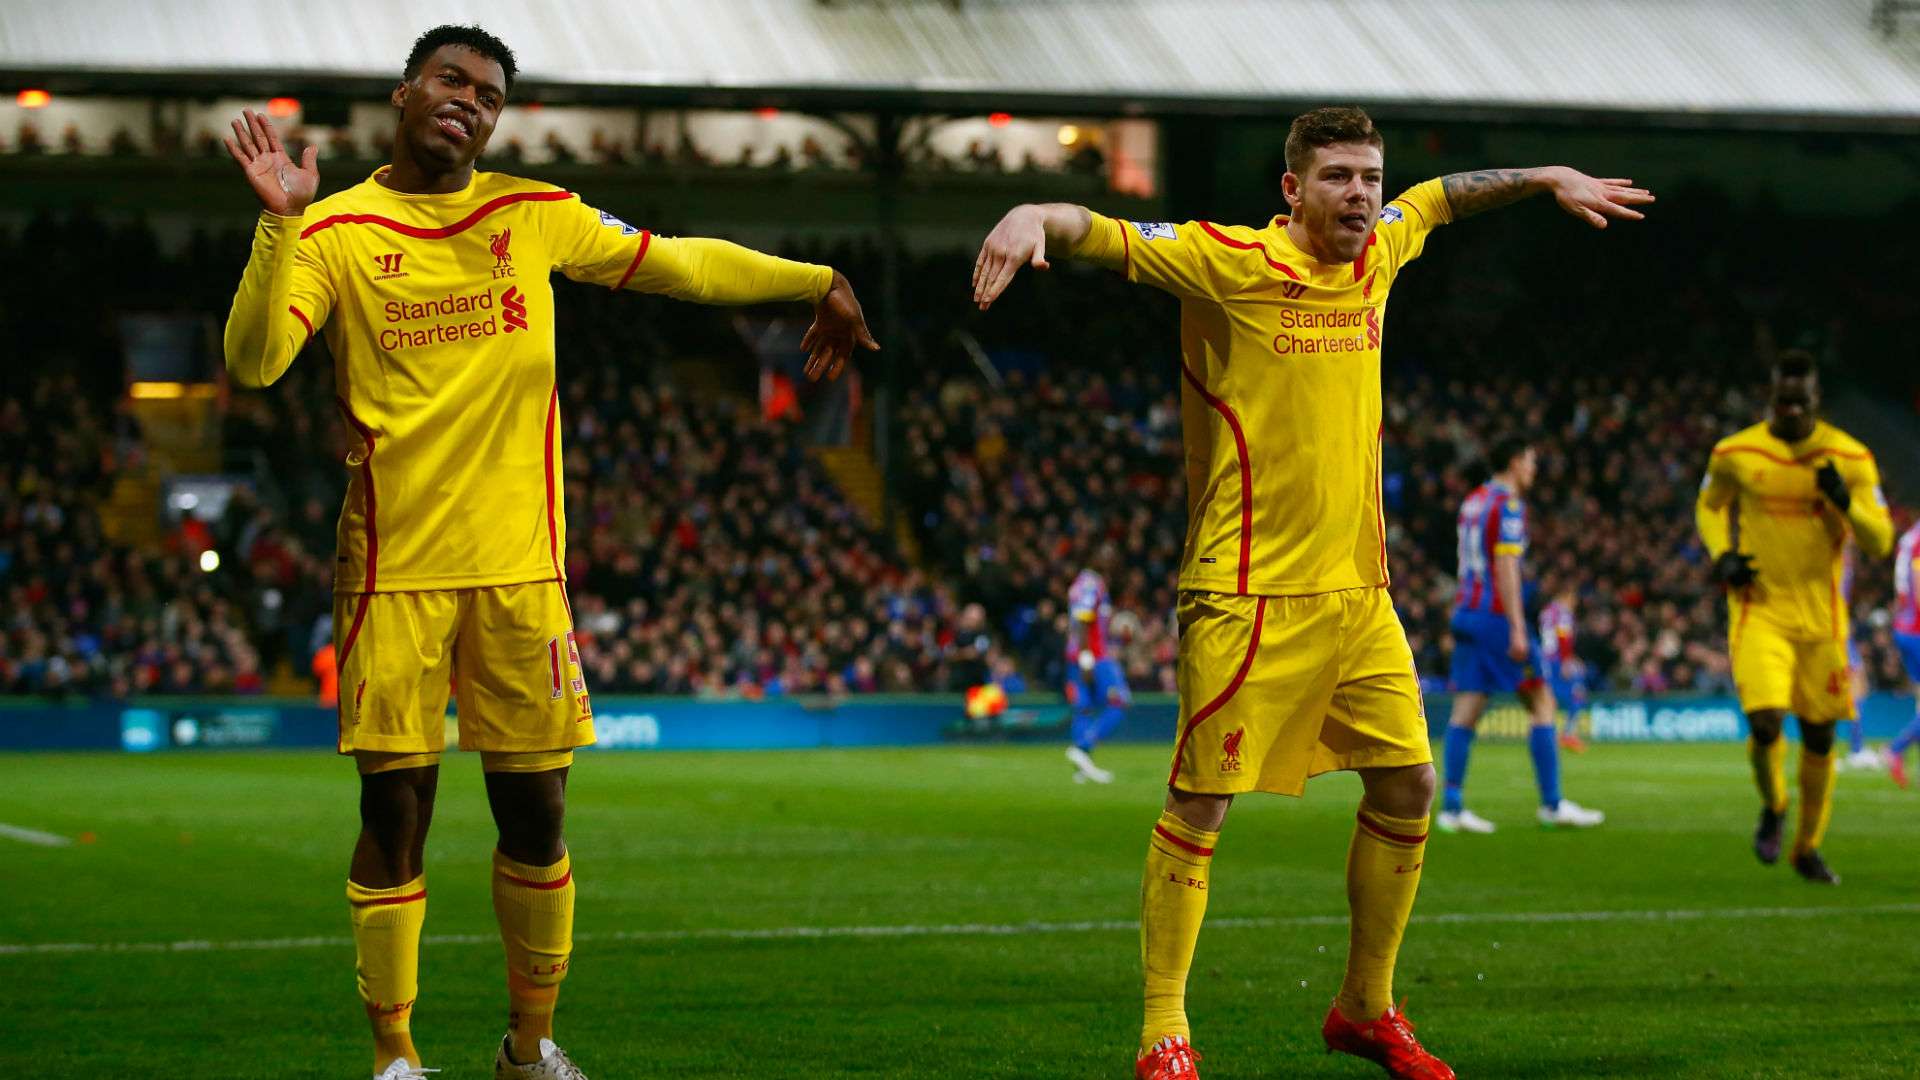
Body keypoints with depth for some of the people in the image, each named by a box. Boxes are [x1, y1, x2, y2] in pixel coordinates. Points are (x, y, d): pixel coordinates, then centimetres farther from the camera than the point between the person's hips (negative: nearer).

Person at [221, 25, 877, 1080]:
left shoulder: (536, 217, 8)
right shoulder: (337, 231, 0)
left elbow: (681, 263, 18)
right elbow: (253, 361, -13)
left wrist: (816, 282, 18)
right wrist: (280, 223, -22)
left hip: (520, 566, 3)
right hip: (394, 568, -2)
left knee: (535, 816, 6)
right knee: (394, 812, -1)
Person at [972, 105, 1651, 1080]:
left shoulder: (1376, 253, 9)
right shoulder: (1232, 263, -10)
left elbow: (1441, 195, 30)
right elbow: (1099, 233, -20)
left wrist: (1551, 179, 35)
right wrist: (1035, 216, -40)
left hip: (1359, 588, 7)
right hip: (1251, 594, -7)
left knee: (1406, 786, 10)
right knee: (1199, 805, -6)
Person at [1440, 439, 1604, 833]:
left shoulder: (1472, 501, 16)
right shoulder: (1509, 506, -11)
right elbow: (1505, 568, -18)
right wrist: (1517, 630, -21)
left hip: (1466, 611, 8)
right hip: (1496, 616, -8)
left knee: (1466, 711, 4)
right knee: (1542, 702, 0)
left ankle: (1451, 806, -3)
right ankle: (1552, 804, 0)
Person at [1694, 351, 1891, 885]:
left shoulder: (1850, 457, -5)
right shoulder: (1735, 453, -4)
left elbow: (1880, 542, -5)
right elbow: (1709, 507, 16)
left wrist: (1845, 503, -24)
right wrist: (1721, 556, -4)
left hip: (1820, 615, 1)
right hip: (1759, 609, -1)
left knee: (1819, 736, 7)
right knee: (1764, 725, -17)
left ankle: (1807, 847, 28)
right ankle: (1772, 809, 15)